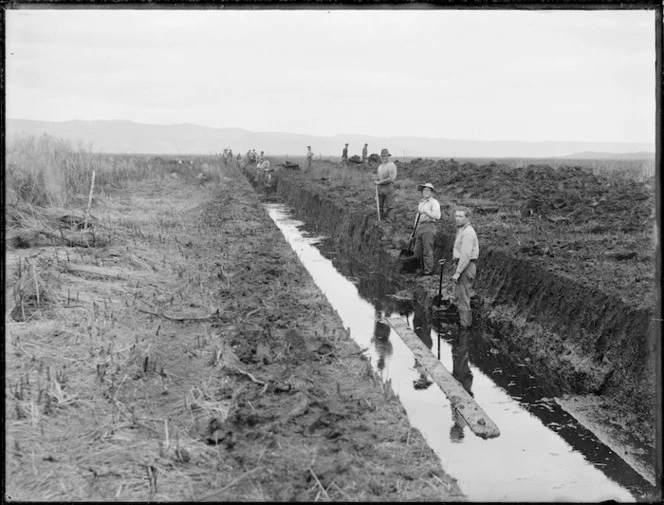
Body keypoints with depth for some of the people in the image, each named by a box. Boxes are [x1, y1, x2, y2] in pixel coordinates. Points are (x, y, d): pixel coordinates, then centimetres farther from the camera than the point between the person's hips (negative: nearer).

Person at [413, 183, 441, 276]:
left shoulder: (434, 202, -2)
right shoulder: (421, 202, 23)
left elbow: (437, 216, -18)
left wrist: (425, 211, -28)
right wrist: (415, 230, 23)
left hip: (428, 227, -8)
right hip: (420, 227, 8)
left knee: (427, 251, -6)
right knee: (417, 252, 7)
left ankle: (428, 271, 0)